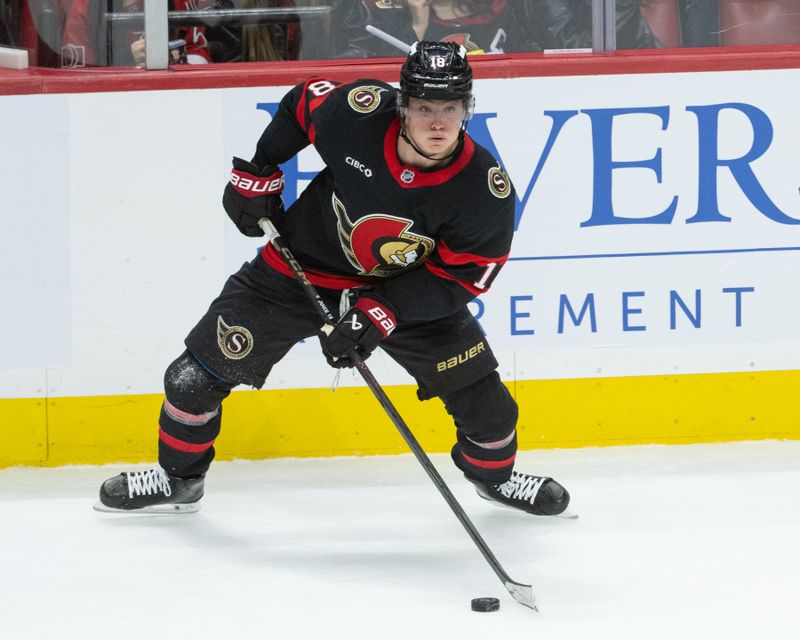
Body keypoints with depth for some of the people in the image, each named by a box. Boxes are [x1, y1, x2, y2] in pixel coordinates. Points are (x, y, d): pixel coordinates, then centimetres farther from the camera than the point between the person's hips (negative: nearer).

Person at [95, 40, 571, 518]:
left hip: (410, 288, 0)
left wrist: (379, 315, -27)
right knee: (201, 372, -2)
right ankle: (179, 478, 24)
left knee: (480, 394, -1)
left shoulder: (486, 189, -27)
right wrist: (257, 174, -1)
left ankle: (494, 473, 33)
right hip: (301, 270, 0)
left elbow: (458, 277, -19)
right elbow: (303, 102, -4)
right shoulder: (358, 113, -27)